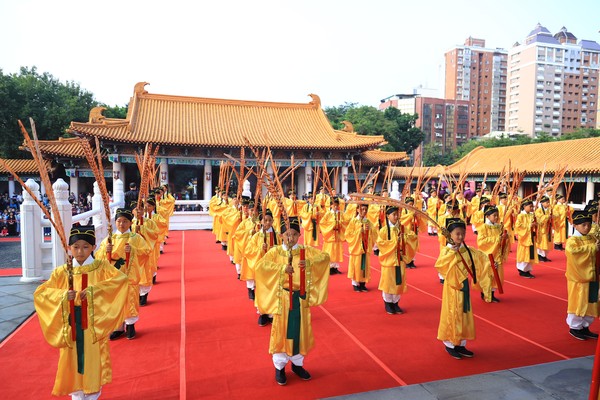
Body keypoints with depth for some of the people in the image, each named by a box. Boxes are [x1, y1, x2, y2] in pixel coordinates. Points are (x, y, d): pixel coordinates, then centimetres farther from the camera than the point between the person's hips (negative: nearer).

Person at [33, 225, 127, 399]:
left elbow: (122, 278, -20)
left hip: (93, 325, -2)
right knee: (73, 359, 9)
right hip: (71, 325, 2)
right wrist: (63, 295, -16)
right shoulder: (61, 272, 3)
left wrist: (94, 289, -27)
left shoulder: (101, 267, -4)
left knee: (92, 358, 4)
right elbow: (39, 292, 2)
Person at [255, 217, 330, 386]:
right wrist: (282, 268, -30)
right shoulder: (275, 252, -7)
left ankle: (297, 364, 34)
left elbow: (325, 256, -12)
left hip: (300, 298, 2)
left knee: (300, 331, 13)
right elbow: (260, 266, -21)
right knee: (282, 331, 8)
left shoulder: (306, 251, -2)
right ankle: (279, 367, 26)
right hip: (282, 298, -2)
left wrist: (309, 263, -29)